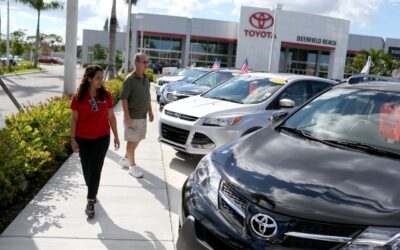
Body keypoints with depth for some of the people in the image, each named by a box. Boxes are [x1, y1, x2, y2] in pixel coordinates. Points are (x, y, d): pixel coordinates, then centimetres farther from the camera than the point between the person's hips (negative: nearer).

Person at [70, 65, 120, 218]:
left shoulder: (106, 95, -3)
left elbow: (111, 116, 3)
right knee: (87, 168, 14)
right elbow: (74, 118, -3)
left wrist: (116, 136, 4)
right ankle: (92, 192, 38)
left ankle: (90, 202, 2)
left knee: (95, 169, -3)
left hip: (101, 138, 0)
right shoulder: (78, 97, -7)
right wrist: (73, 139, -6)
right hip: (83, 139, 1)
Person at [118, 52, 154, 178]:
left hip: (143, 116, 8)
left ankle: (125, 159, 34)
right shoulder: (130, 80, -15)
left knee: (137, 140, 16)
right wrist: (127, 117, -21)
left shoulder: (146, 79, 9)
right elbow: (124, 99, -16)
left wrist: (150, 111, 15)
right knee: (132, 141, 1)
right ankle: (132, 166, 11)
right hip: (132, 117, -8)